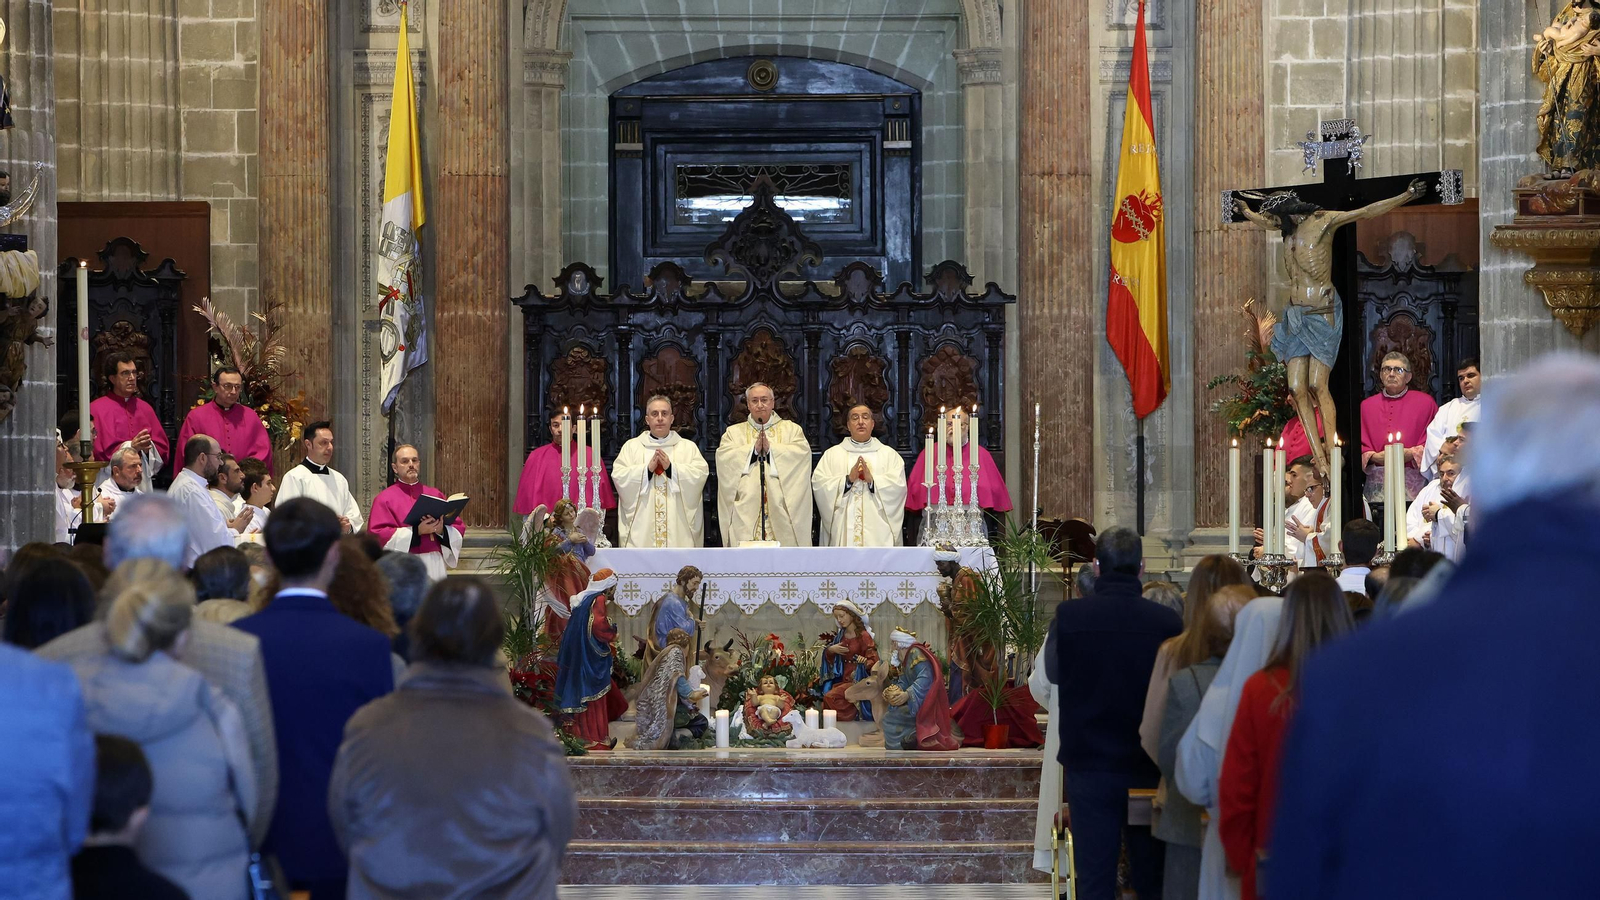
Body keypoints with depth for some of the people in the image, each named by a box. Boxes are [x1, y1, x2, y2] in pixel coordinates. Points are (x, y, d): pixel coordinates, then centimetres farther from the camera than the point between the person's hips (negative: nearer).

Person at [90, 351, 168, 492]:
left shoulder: (144, 408, 15)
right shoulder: (97, 409, -1)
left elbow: (163, 448, 11)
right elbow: (102, 451, -9)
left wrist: (149, 447, -9)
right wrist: (131, 446, -18)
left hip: (143, 484, 4)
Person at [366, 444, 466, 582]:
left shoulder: (436, 495, 16)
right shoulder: (384, 498, 5)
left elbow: (459, 528, 14)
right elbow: (377, 535, -7)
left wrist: (441, 530, -9)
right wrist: (416, 532, -14)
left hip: (435, 567, 3)